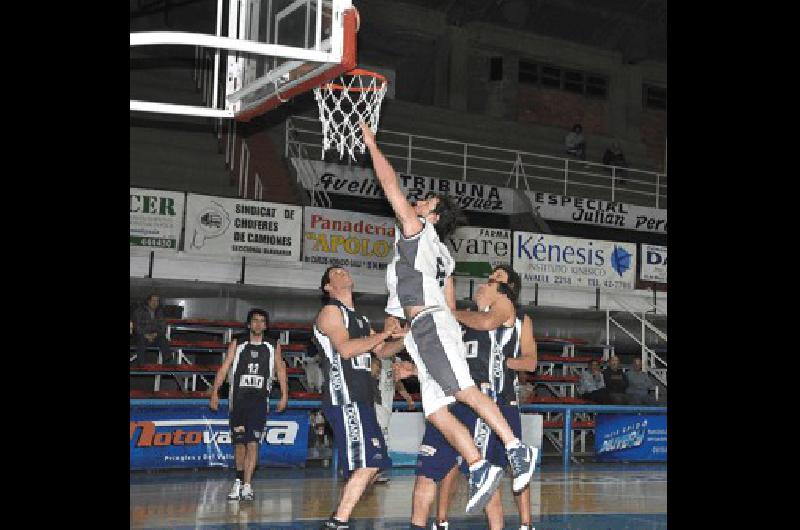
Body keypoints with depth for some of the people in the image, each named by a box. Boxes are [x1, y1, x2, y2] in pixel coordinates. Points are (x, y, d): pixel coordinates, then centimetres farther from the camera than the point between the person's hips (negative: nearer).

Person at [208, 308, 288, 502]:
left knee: (253, 444, -10)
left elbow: (280, 371, 10)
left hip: (259, 400, -1)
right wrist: (214, 392, -3)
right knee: (239, 442, 7)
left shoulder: (273, 347, 8)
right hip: (238, 398, 1)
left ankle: (247, 485, -9)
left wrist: (284, 395, 1)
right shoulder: (237, 344, 7)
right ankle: (239, 481, 23)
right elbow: (224, 369, 5)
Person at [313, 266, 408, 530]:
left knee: (371, 464, 11)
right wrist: (383, 334, -14)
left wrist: (403, 339, 9)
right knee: (366, 464, -17)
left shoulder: (361, 318, 24)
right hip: (344, 399, -9)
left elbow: (382, 351, 26)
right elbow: (345, 349, -18)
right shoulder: (330, 311, -3)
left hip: (362, 399, 10)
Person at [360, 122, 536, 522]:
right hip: (427, 332, 9)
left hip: (430, 324, -9)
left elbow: (390, 183, 5)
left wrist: (370, 142, 14)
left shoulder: (417, 229, 7)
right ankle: (479, 470, -8)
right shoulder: (442, 255, 31)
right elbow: (452, 303, 30)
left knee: (464, 390, -20)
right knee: (435, 410, -1)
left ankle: (516, 448, -26)